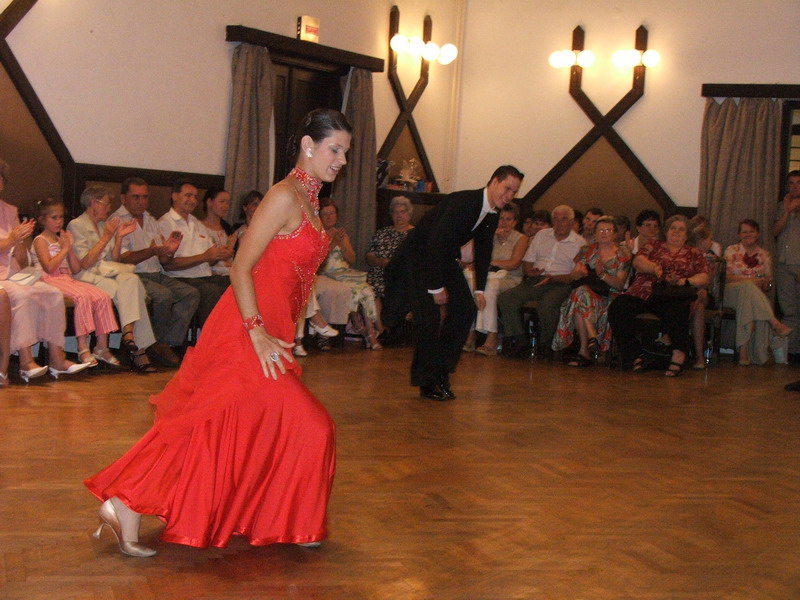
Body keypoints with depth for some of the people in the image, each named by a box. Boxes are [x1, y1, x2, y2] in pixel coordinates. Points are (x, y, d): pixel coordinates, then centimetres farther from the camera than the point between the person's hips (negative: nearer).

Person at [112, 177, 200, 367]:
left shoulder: (151, 221, 21)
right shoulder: (117, 220, -3)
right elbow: (122, 258, -16)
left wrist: (170, 251, -6)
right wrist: (151, 251, -30)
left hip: (157, 275, 8)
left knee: (191, 294, -14)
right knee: (163, 295, -32)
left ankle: (167, 343, -18)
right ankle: (159, 343, -11)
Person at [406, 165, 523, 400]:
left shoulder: (492, 215, 1)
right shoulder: (462, 203, -27)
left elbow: (483, 251, 12)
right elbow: (435, 242, -29)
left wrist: (479, 290, 5)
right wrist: (437, 287, -27)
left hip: (444, 259, 9)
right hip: (420, 255, -9)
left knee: (466, 308, 0)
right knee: (430, 315, -15)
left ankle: (442, 371, 10)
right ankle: (427, 382, -5)